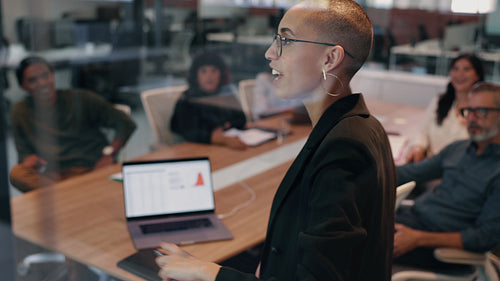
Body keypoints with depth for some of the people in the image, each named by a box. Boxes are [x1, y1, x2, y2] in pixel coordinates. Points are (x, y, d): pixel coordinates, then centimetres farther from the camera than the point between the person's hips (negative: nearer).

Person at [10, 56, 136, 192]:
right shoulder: (20, 112, 12)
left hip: (93, 171, -3)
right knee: (17, 172, -29)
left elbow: (126, 124, 2)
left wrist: (109, 154, -12)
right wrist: (29, 159, -8)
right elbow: (23, 152, 18)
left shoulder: (80, 99, 3)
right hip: (53, 176, 3)